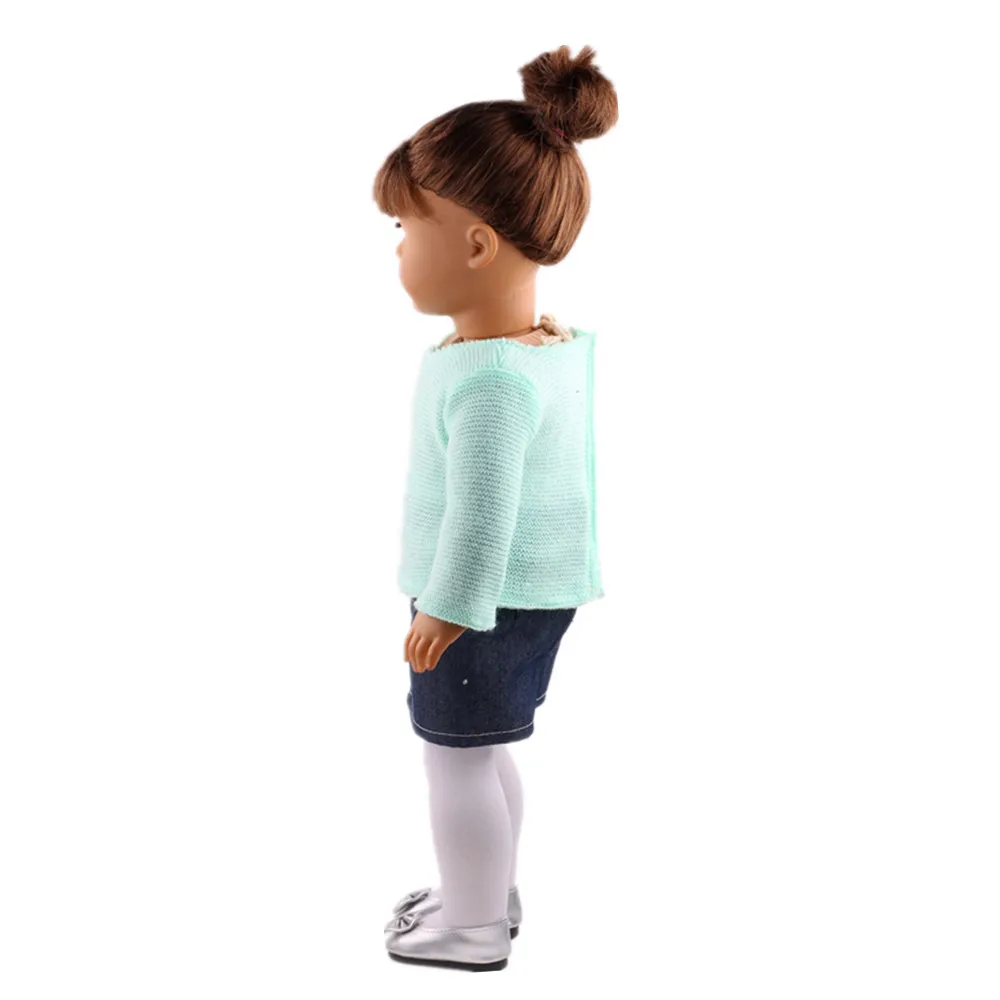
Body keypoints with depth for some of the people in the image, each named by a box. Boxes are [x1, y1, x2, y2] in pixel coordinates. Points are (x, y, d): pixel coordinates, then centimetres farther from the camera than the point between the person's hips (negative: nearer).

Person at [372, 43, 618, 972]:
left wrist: (446, 610, -14)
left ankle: (473, 927, 25)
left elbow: (480, 511, -26)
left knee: (456, 753, 8)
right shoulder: (565, 346, 1)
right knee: (481, 748, 23)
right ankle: (490, 892, 41)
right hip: (537, 591, 9)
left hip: (487, 604, -9)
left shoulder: (485, 379, -30)